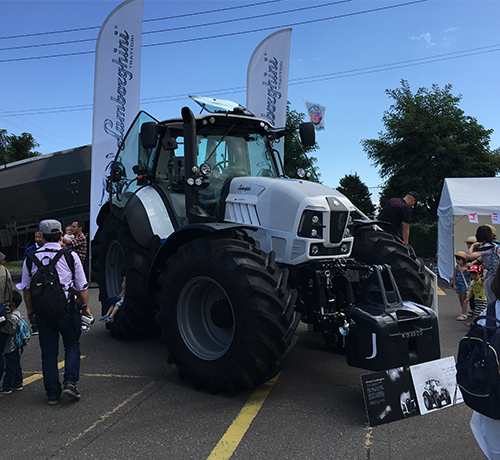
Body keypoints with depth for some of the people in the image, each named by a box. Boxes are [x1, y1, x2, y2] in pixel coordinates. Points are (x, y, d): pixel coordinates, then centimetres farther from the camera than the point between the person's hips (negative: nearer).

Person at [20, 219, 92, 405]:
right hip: (67, 310, -2)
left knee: (48, 353, 12)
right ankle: (70, 382, 2)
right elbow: (82, 286, -1)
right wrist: (86, 307, 11)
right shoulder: (71, 256, -5)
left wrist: (30, 309, 22)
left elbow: (26, 288, 9)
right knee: (72, 346, 17)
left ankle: (52, 394, 18)